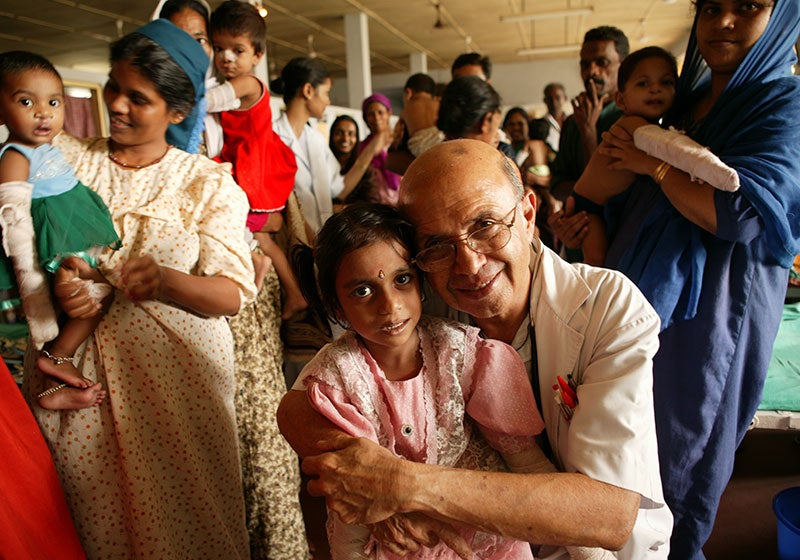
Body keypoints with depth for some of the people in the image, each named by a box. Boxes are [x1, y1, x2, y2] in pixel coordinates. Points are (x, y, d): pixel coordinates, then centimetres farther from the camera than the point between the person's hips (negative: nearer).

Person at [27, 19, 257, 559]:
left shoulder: (209, 183, 1)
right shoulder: (63, 160, 7)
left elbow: (232, 292, -9)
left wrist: (166, 281, -28)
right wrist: (58, 284, -14)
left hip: (176, 373, -1)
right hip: (75, 369, 2)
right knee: (93, 516, 8)